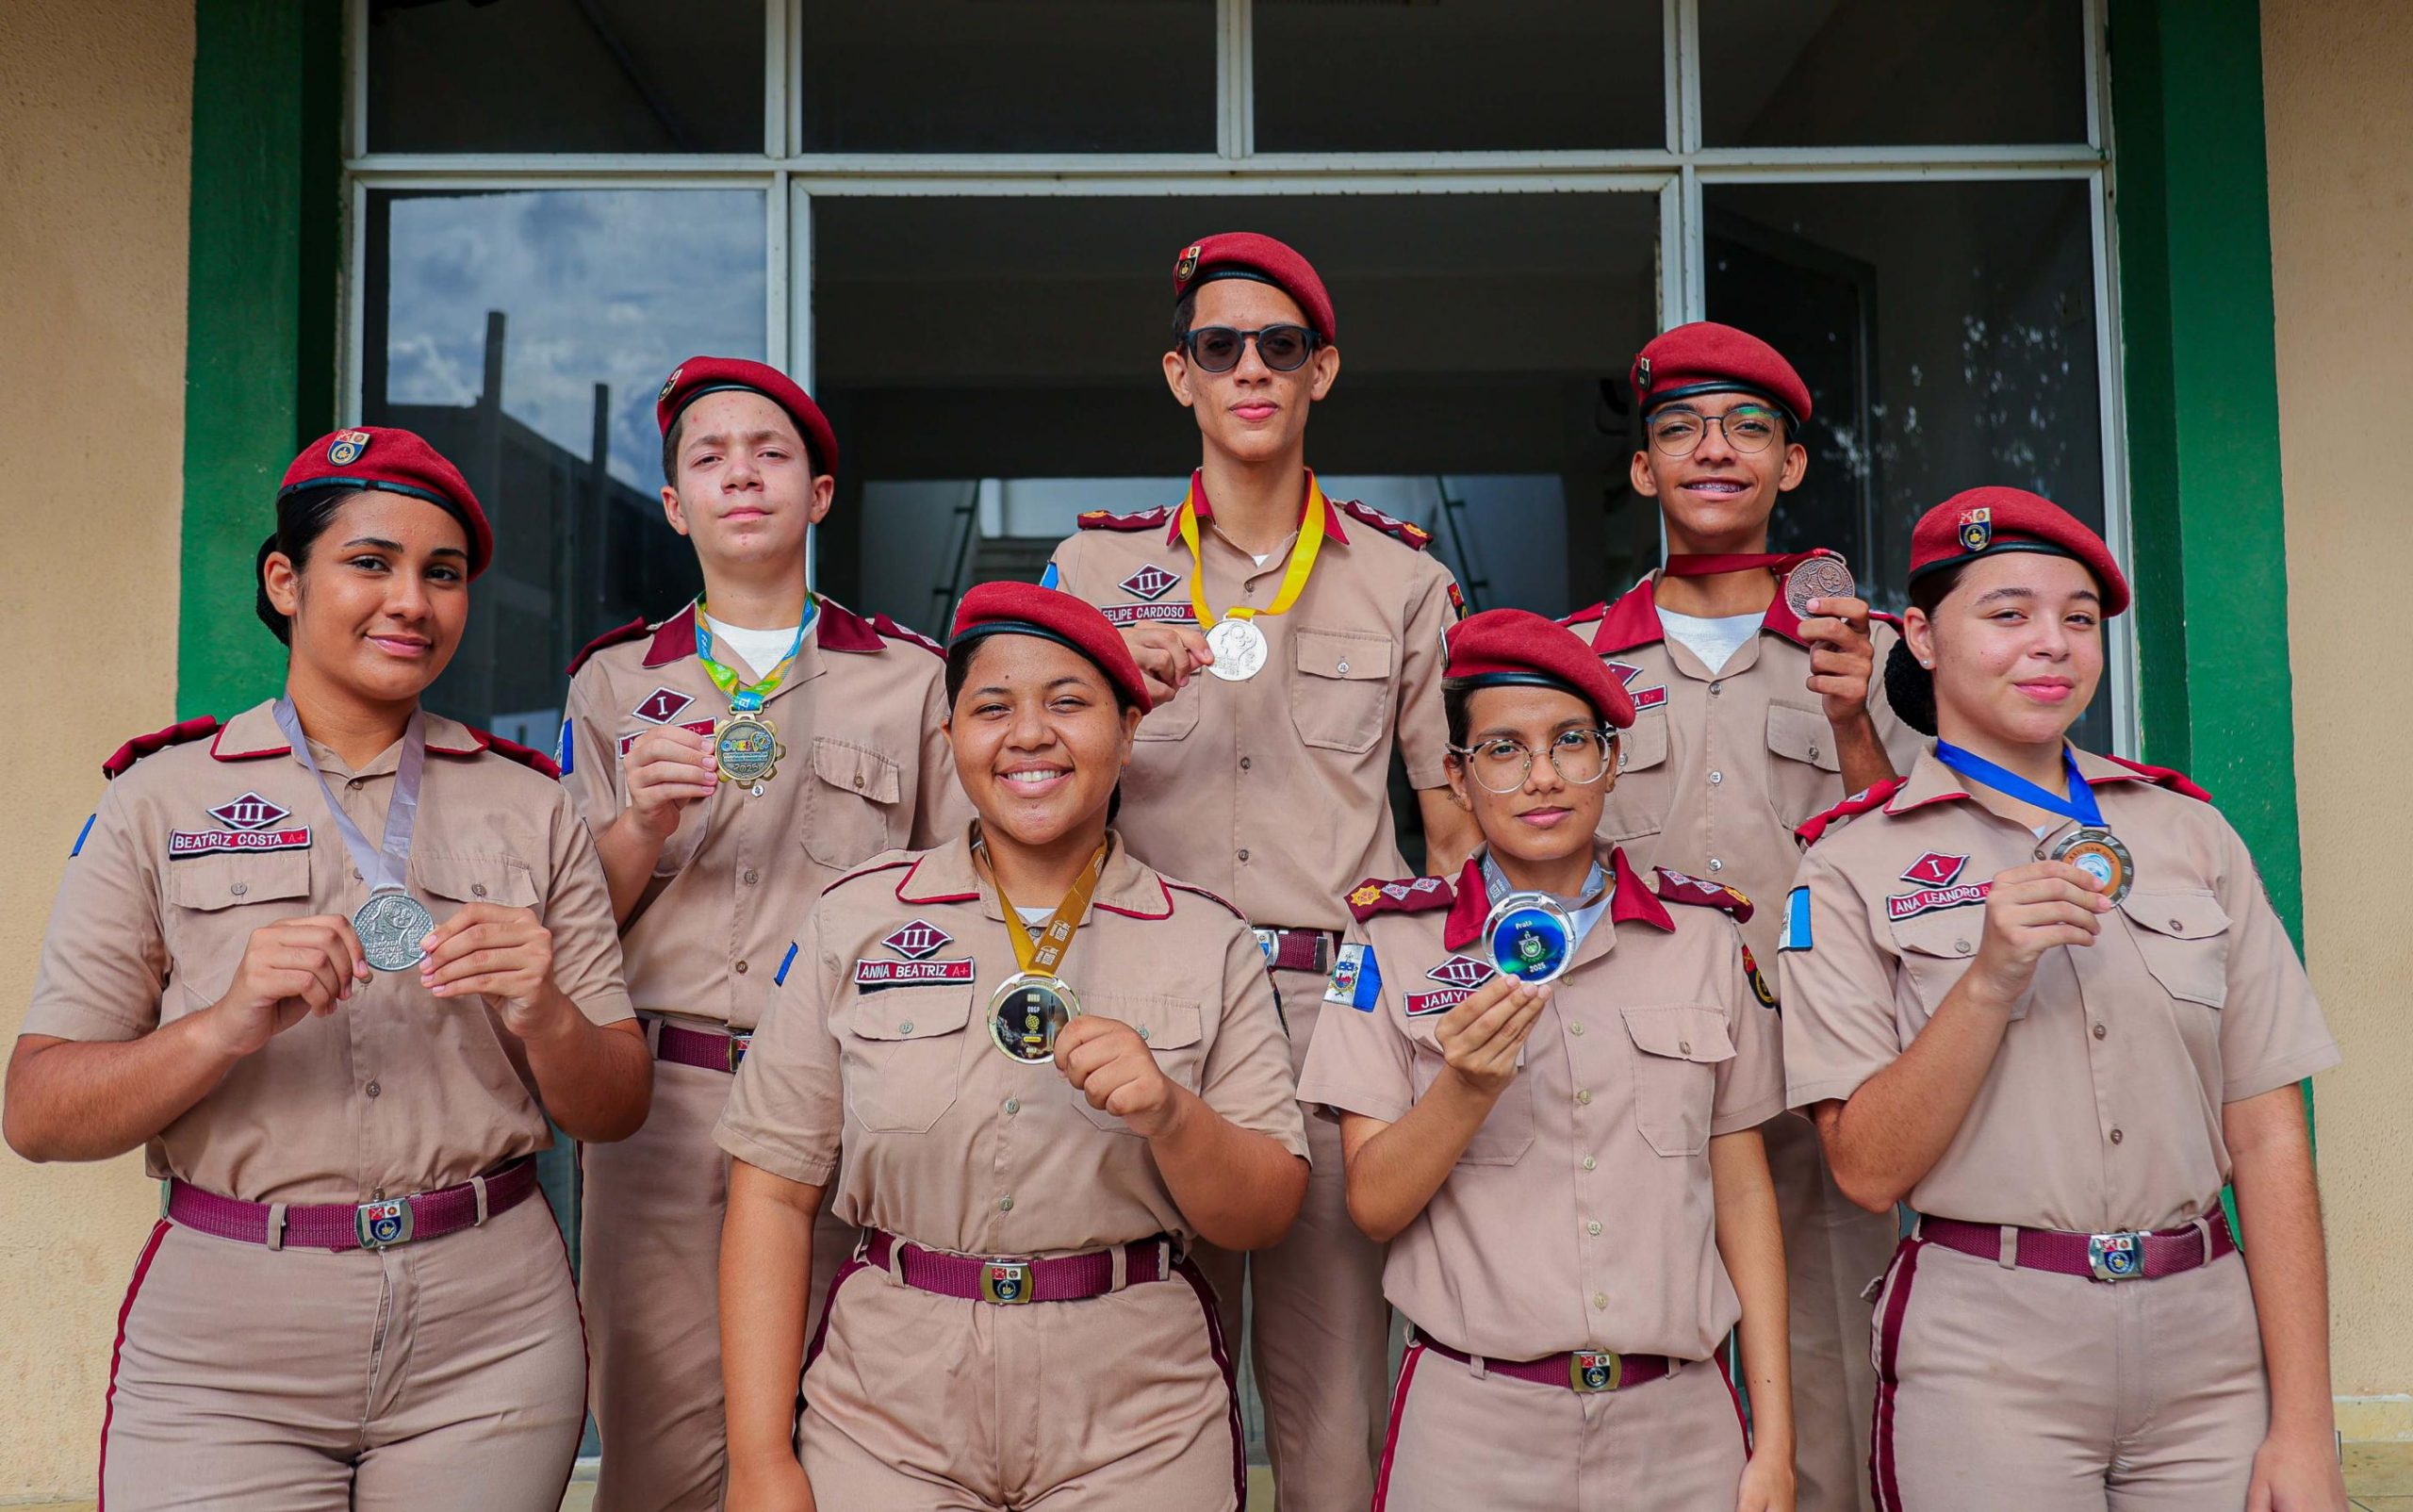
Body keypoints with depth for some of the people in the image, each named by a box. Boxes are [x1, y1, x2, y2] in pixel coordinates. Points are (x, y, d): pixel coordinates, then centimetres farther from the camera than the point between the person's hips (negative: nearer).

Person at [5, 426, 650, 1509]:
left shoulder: (529, 805, 5)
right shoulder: (163, 795, 1)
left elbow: (616, 1111, 4)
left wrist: (543, 1017, -17)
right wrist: (230, 1024, -21)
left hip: (488, 1343, 2)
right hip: (224, 1348, -1)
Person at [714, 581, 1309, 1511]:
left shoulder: (1208, 942, 0)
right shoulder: (856, 920, -1)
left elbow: (1267, 1214, -1)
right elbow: (774, 1196, -2)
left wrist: (1170, 1115, -20)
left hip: (1136, 1436, 0)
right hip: (885, 1425, 0)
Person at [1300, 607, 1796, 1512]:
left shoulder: (1705, 935, 3)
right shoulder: (1395, 941, -2)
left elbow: (1742, 1190, 5)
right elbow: (1373, 1206, -6)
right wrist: (1467, 1088, -22)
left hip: (1679, 1424, 2)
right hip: (1476, 1428, -1)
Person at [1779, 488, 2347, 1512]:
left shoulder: (2190, 833, 6)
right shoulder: (1856, 862, -3)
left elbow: (2266, 1134, 2)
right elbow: (1868, 1170, -9)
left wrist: (2305, 1428, -3)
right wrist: (1991, 978, -21)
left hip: (2210, 1338, 3)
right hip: (1988, 1350, -3)